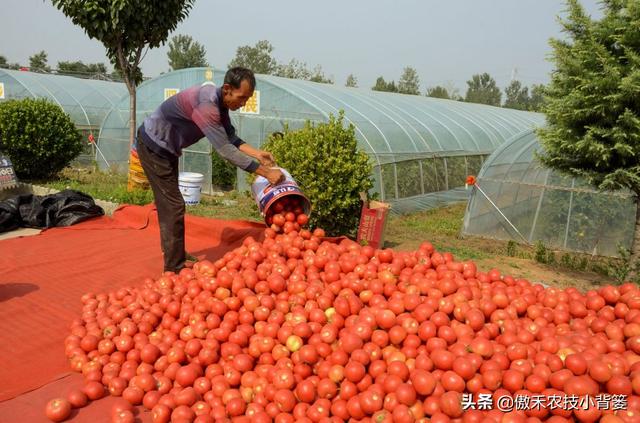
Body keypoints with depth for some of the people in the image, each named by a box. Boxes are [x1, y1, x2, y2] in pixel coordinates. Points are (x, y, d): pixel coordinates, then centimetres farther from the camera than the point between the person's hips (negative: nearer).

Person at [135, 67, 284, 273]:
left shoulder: (220, 102, -4)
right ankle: (175, 267, -1)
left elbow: (231, 138, 0)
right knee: (173, 206, -9)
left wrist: (256, 153, -15)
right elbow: (225, 150, -35)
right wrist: (265, 172, -34)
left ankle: (176, 256, 35)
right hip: (153, 146, -10)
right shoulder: (206, 103, -33)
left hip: (166, 148, 10)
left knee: (169, 204, 20)